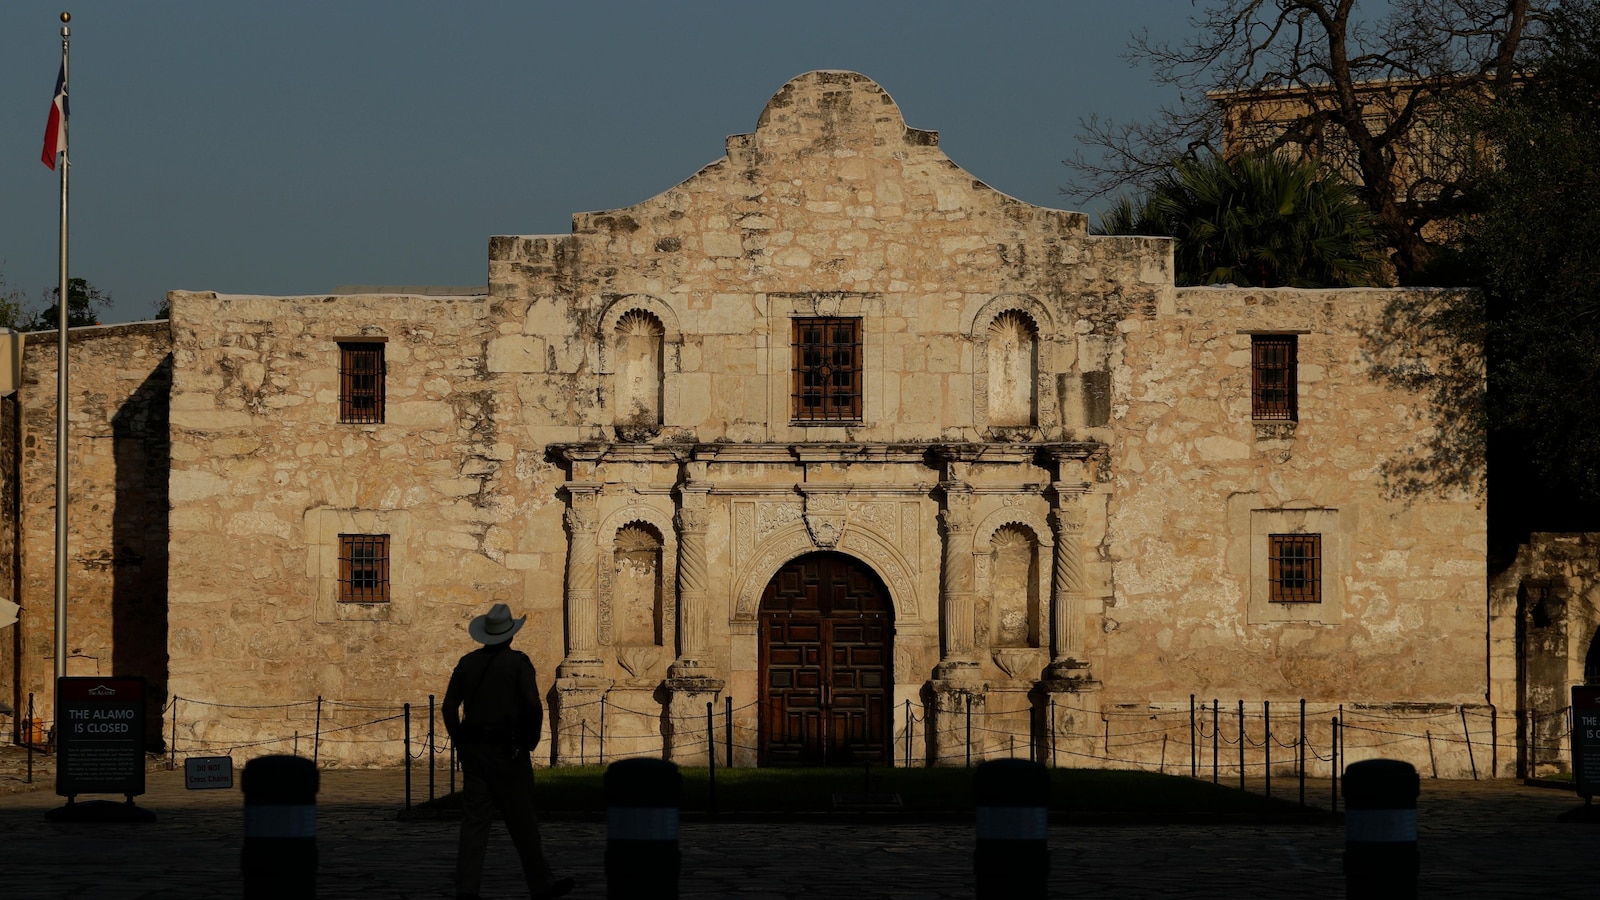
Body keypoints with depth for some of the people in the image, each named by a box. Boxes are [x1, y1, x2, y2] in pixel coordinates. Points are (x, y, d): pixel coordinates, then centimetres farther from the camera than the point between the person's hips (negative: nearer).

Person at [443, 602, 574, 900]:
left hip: (473, 749, 4)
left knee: (474, 819, 4)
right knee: (521, 820, 4)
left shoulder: (467, 663, 8)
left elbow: (449, 706, 10)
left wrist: (460, 743, 17)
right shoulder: (518, 662, -7)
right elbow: (533, 705, -16)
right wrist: (531, 741, -3)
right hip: (507, 749, -4)